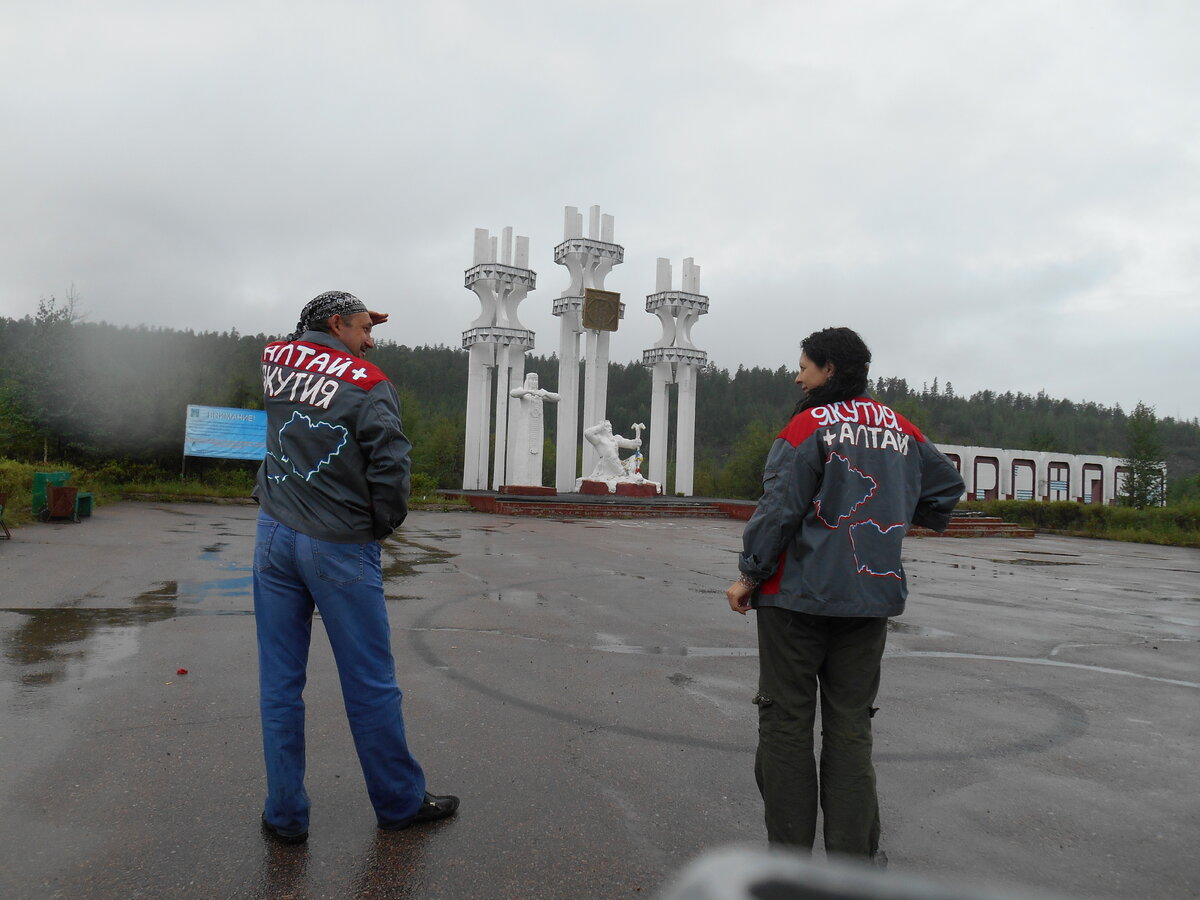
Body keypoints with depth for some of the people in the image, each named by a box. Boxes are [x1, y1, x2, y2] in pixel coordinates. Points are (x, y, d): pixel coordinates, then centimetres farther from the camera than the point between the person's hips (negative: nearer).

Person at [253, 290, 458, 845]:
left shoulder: (276, 358, 5)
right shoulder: (367, 384, -10)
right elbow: (391, 467, -15)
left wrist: (353, 324, 25)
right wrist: (383, 526, 1)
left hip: (274, 537, 5)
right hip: (339, 549, -5)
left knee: (279, 682, 11)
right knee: (370, 685, 6)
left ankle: (285, 814, 19)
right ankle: (400, 803, 22)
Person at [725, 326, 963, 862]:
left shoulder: (810, 424, -10)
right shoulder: (901, 429, 9)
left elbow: (780, 509, -15)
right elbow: (948, 484, 20)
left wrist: (749, 577, -7)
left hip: (800, 594, -5)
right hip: (873, 597, 6)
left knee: (786, 722, 5)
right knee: (851, 726, 12)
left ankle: (789, 855, 11)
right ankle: (853, 856, 15)